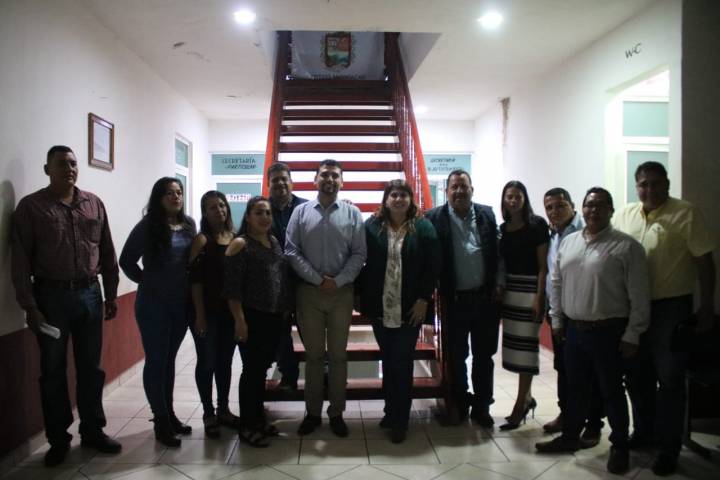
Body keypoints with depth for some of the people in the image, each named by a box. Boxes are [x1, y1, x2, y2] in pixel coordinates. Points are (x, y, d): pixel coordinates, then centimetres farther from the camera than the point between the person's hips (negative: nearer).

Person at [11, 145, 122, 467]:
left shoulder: (94, 204, 7)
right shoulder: (31, 206, -3)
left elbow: (107, 253, 10)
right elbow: (21, 261, -5)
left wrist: (111, 294, 8)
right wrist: (29, 306, -9)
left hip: (89, 293, 3)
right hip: (51, 296, -3)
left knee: (91, 367, 11)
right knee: (53, 371, 9)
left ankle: (92, 431, 26)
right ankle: (58, 439, 23)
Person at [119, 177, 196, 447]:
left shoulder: (189, 225, 5)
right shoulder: (148, 226, -10)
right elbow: (126, 261, -6)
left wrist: (188, 285, 1)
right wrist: (146, 281, -2)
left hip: (181, 303, 5)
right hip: (154, 304, -5)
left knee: (169, 359, 16)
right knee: (156, 361, 4)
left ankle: (169, 414, 29)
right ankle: (161, 422, 15)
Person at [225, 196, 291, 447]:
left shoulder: (275, 242, 11)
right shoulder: (240, 245, -10)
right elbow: (232, 288, -15)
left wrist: (285, 309, 14)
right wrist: (239, 320, -18)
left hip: (274, 317, 7)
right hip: (252, 317, -7)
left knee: (262, 369, 15)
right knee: (252, 370, 1)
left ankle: (259, 419, 28)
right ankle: (246, 426, 14)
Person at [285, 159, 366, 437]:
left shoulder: (352, 213, 2)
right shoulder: (301, 211, 2)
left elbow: (359, 254, -2)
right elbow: (291, 251, -4)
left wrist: (338, 281, -13)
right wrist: (318, 280, -12)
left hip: (342, 292, 0)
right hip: (309, 292, 0)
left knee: (338, 355, 9)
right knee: (313, 355, 11)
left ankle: (336, 413, 23)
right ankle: (312, 413, 23)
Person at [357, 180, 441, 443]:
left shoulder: (423, 227, 0)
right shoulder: (372, 226, 2)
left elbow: (433, 266, -2)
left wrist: (424, 298, -8)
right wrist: (360, 294, 0)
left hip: (410, 309, -2)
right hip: (380, 307, 2)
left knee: (402, 363, 2)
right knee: (388, 361, 14)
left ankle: (400, 420, 15)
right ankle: (392, 411, 29)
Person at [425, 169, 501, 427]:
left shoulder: (486, 214, 4)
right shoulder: (435, 218, -6)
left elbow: (497, 251, 8)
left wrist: (498, 285, 2)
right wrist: (438, 293, -9)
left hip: (485, 297, 2)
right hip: (455, 300, -2)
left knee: (484, 355, 12)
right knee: (456, 356, 11)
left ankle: (481, 406, 27)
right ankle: (460, 403, 30)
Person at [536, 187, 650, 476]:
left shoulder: (627, 246, -9)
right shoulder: (568, 242, 7)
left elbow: (639, 296, -10)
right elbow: (556, 284, 12)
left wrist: (632, 335, -10)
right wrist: (556, 320, 10)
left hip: (608, 331, -5)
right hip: (573, 329, 5)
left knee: (611, 391, 8)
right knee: (575, 387, 17)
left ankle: (619, 447, 26)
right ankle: (570, 437, 33)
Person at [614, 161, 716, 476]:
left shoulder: (686, 214, -8)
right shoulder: (625, 215, 6)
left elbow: (705, 261, -7)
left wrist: (707, 307, -8)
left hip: (671, 308, -5)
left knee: (669, 379, 4)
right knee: (637, 375, 16)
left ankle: (669, 448, 17)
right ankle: (643, 432, 35)